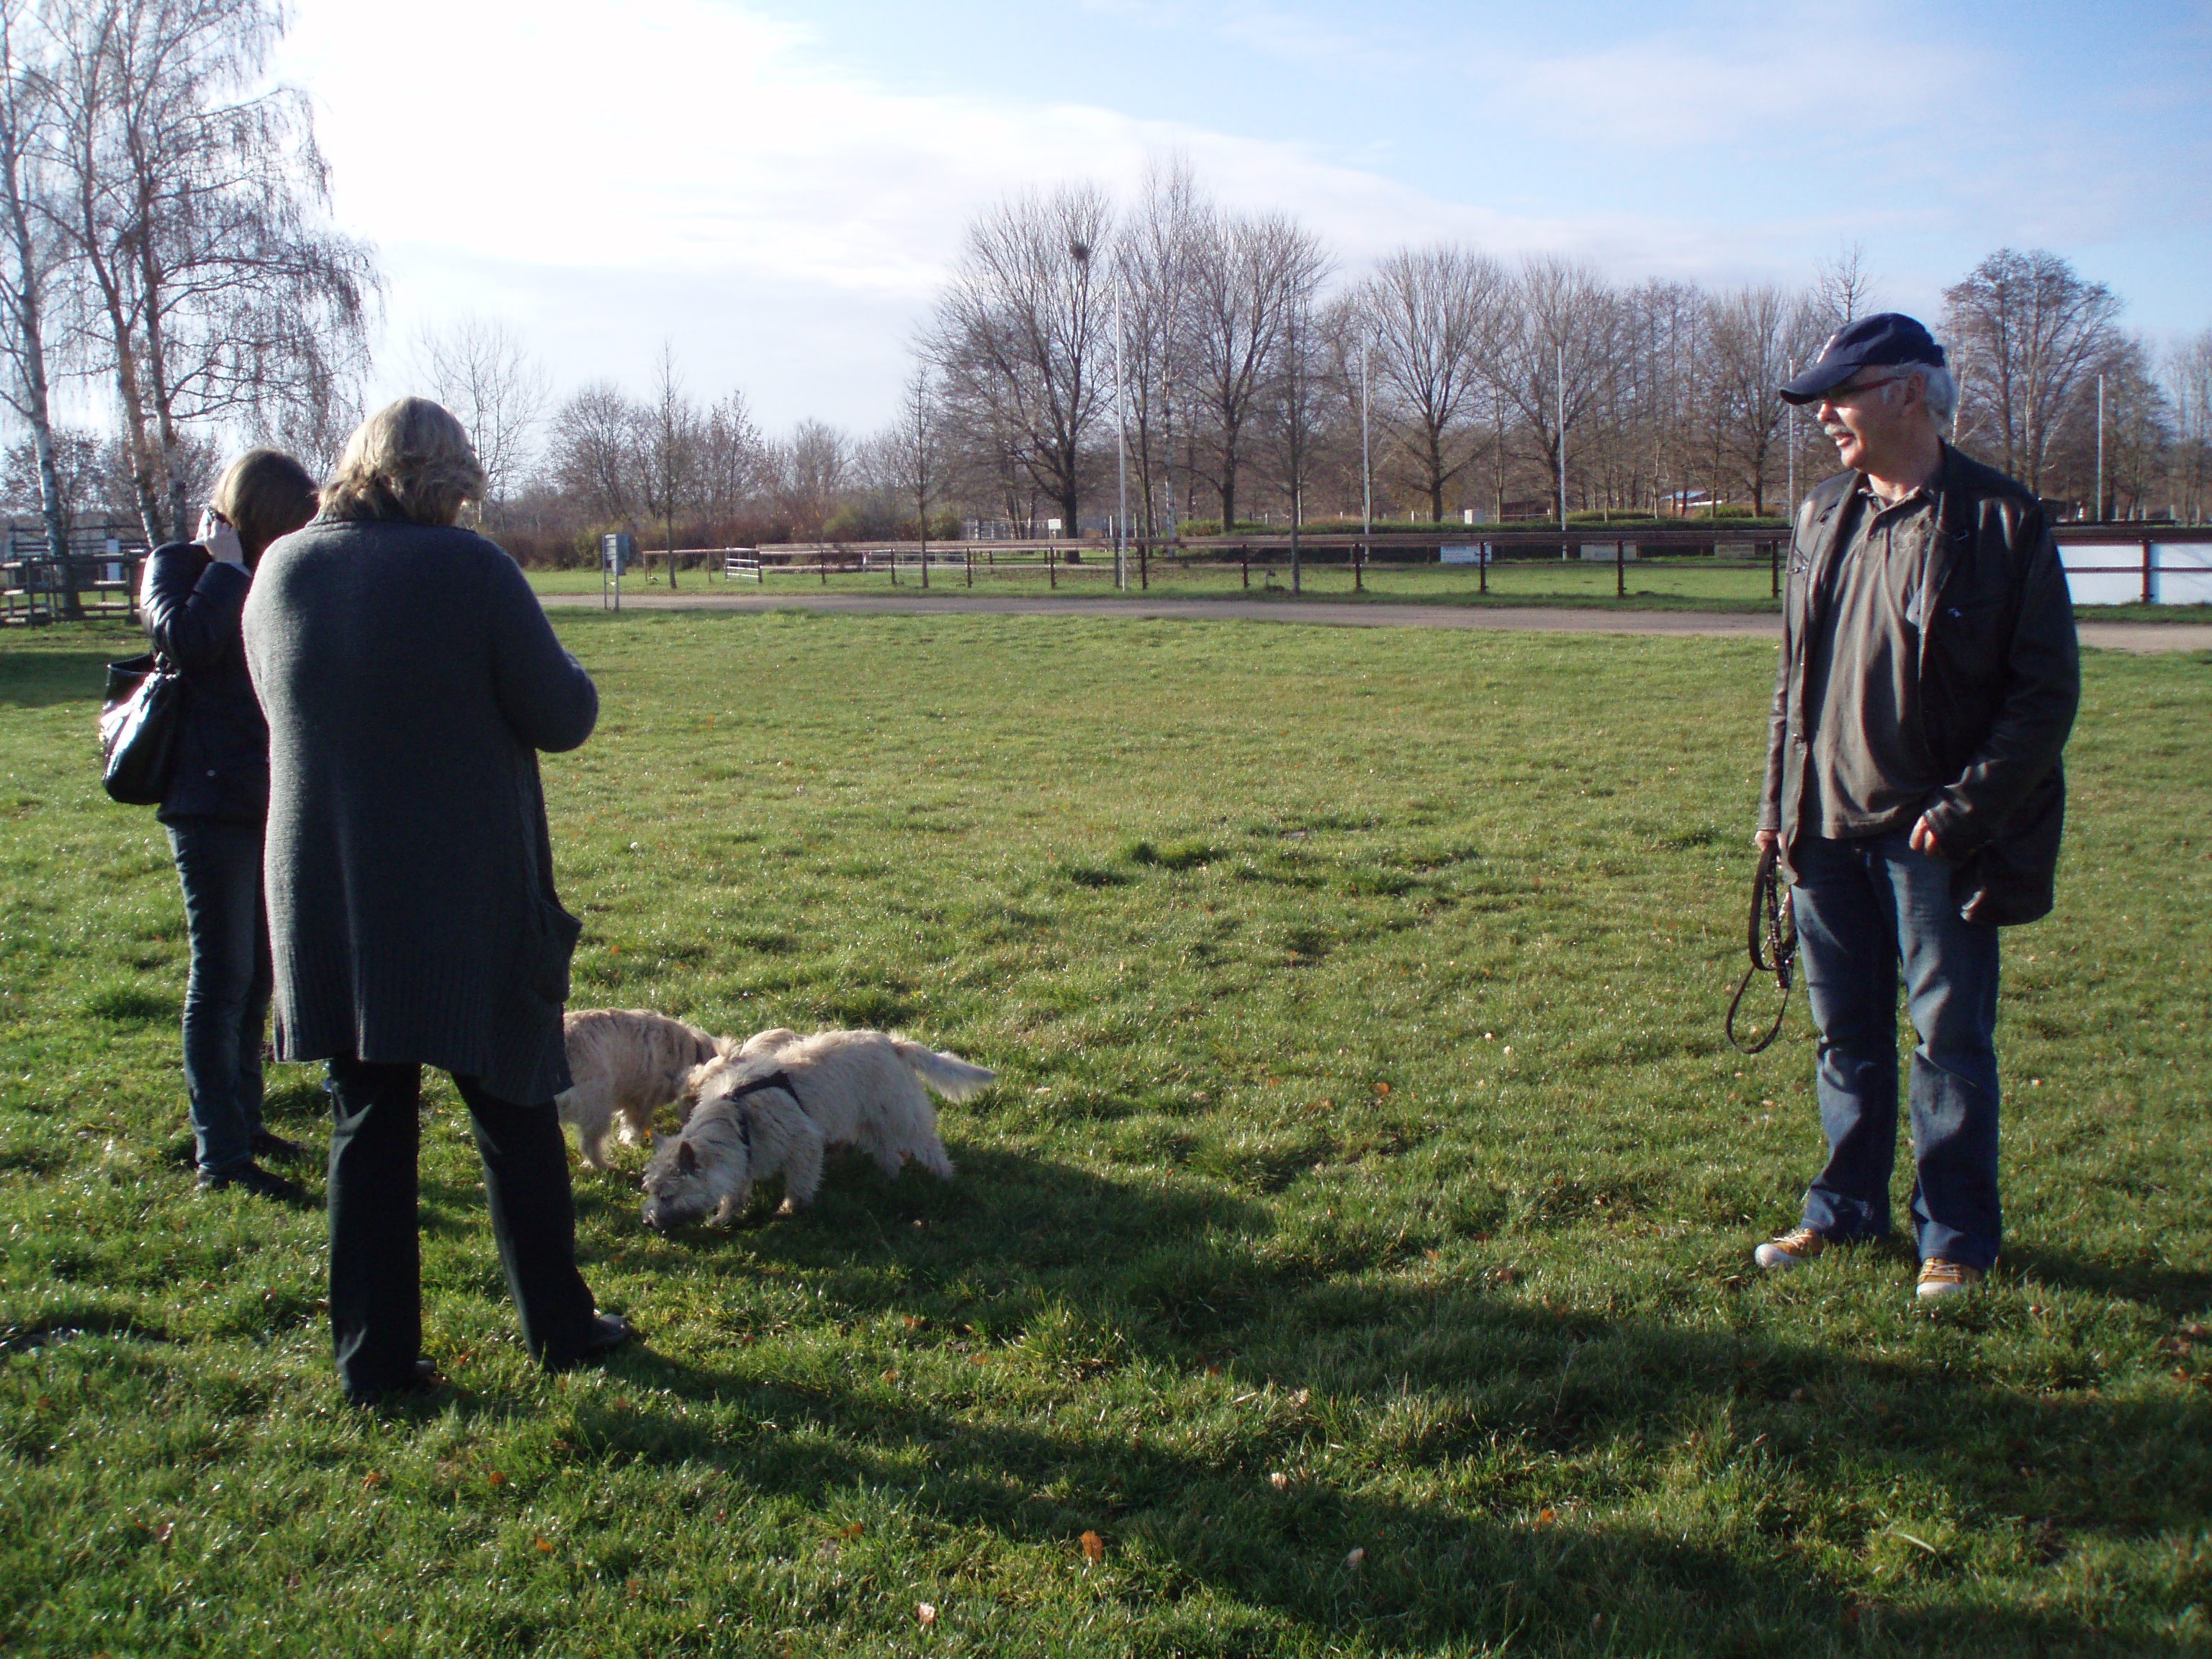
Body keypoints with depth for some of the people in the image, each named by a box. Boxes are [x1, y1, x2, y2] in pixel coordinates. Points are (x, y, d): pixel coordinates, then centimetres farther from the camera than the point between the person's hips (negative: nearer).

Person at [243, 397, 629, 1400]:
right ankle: (559, 1326, 24)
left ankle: (375, 1356, 16)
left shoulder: (281, 573, 1)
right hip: (470, 906, -3)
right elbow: (562, 718, -10)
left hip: (325, 902, 4)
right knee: (514, 1116, 12)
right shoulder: (470, 570, -14)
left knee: (367, 1128, 12)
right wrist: (559, 670, 11)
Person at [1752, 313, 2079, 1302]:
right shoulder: (1823, 518, 10)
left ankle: (1955, 1238, 18)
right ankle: (1846, 1210, 30)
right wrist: (1778, 800, 10)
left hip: (1936, 837, -5)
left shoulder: (2001, 521, -9)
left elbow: (2047, 694, -9)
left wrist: (1965, 808, -17)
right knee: (1846, 1035, 15)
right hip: (1828, 826, 6)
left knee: (1950, 1042, 4)